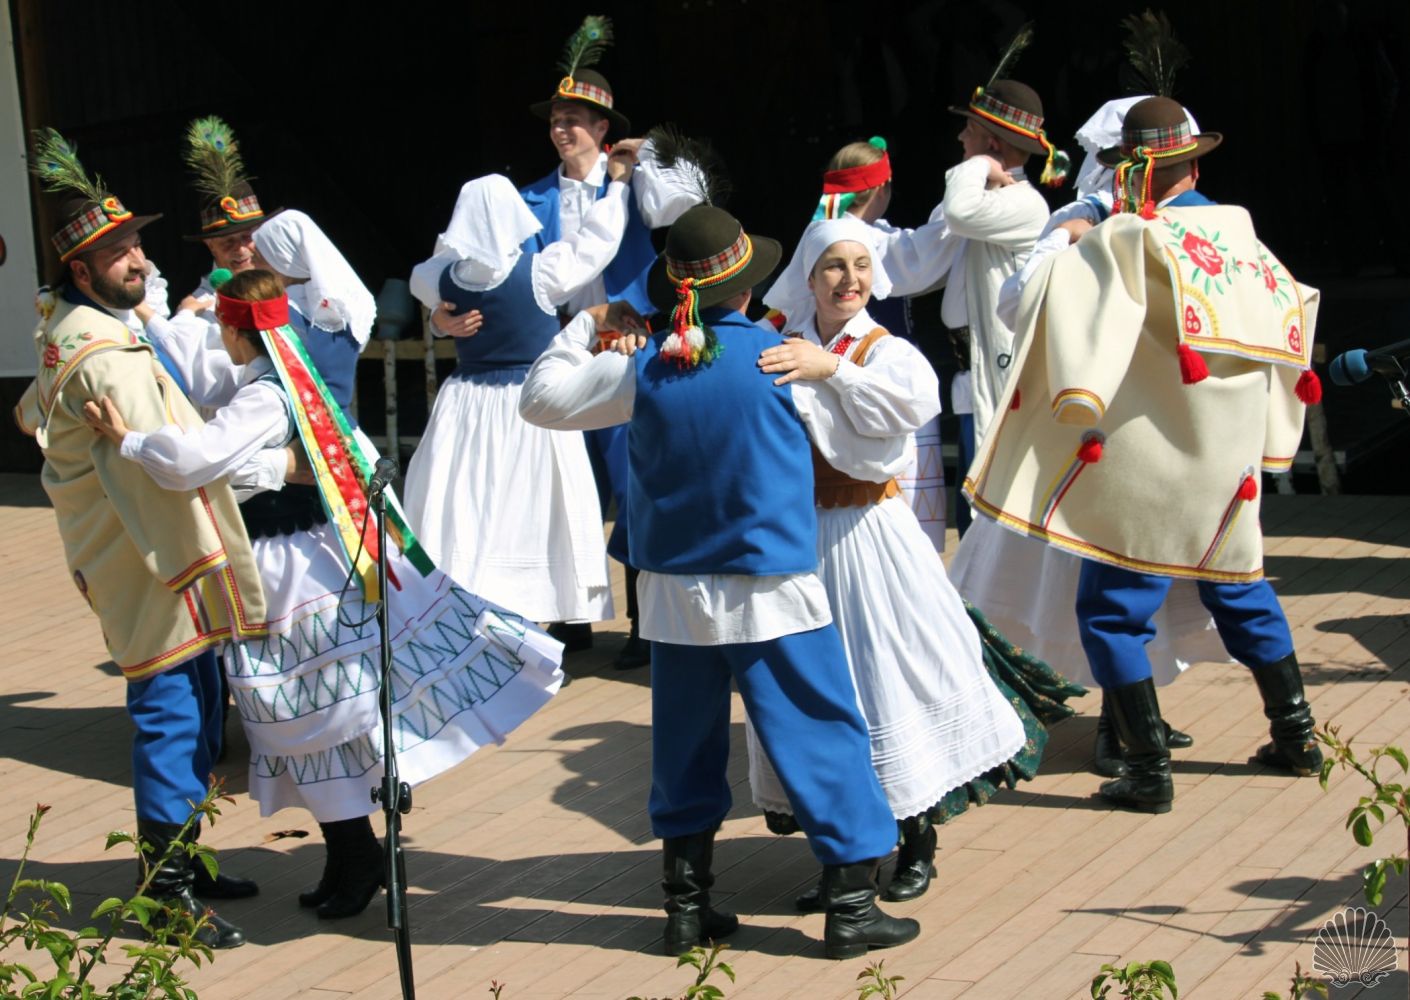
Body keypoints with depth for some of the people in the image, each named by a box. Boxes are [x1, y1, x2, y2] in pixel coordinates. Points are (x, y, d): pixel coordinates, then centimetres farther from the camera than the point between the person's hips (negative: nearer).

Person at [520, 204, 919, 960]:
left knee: (686, 743, 14)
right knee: (822, 735, 3)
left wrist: (586, 329, 19)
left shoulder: (640, 369, -4)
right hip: (773, 592, -3)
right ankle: (851, 904, 2)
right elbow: (838, 432, 8)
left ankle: (686, 905, 19)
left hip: (675, 592, 3)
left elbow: (540, 401, 8)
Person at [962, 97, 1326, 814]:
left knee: (1111, 612, 2)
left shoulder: (1129, 240, -13)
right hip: (1229, 465, 6)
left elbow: (1036, 302, -17)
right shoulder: (1244, 241, 4)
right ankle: (1296, 736, 29)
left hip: (1148, 468, -6)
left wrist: (1065, 243, 1)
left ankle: (1150, 770, -2)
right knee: (1241, 593, 23)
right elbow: (1289, 313, 20)